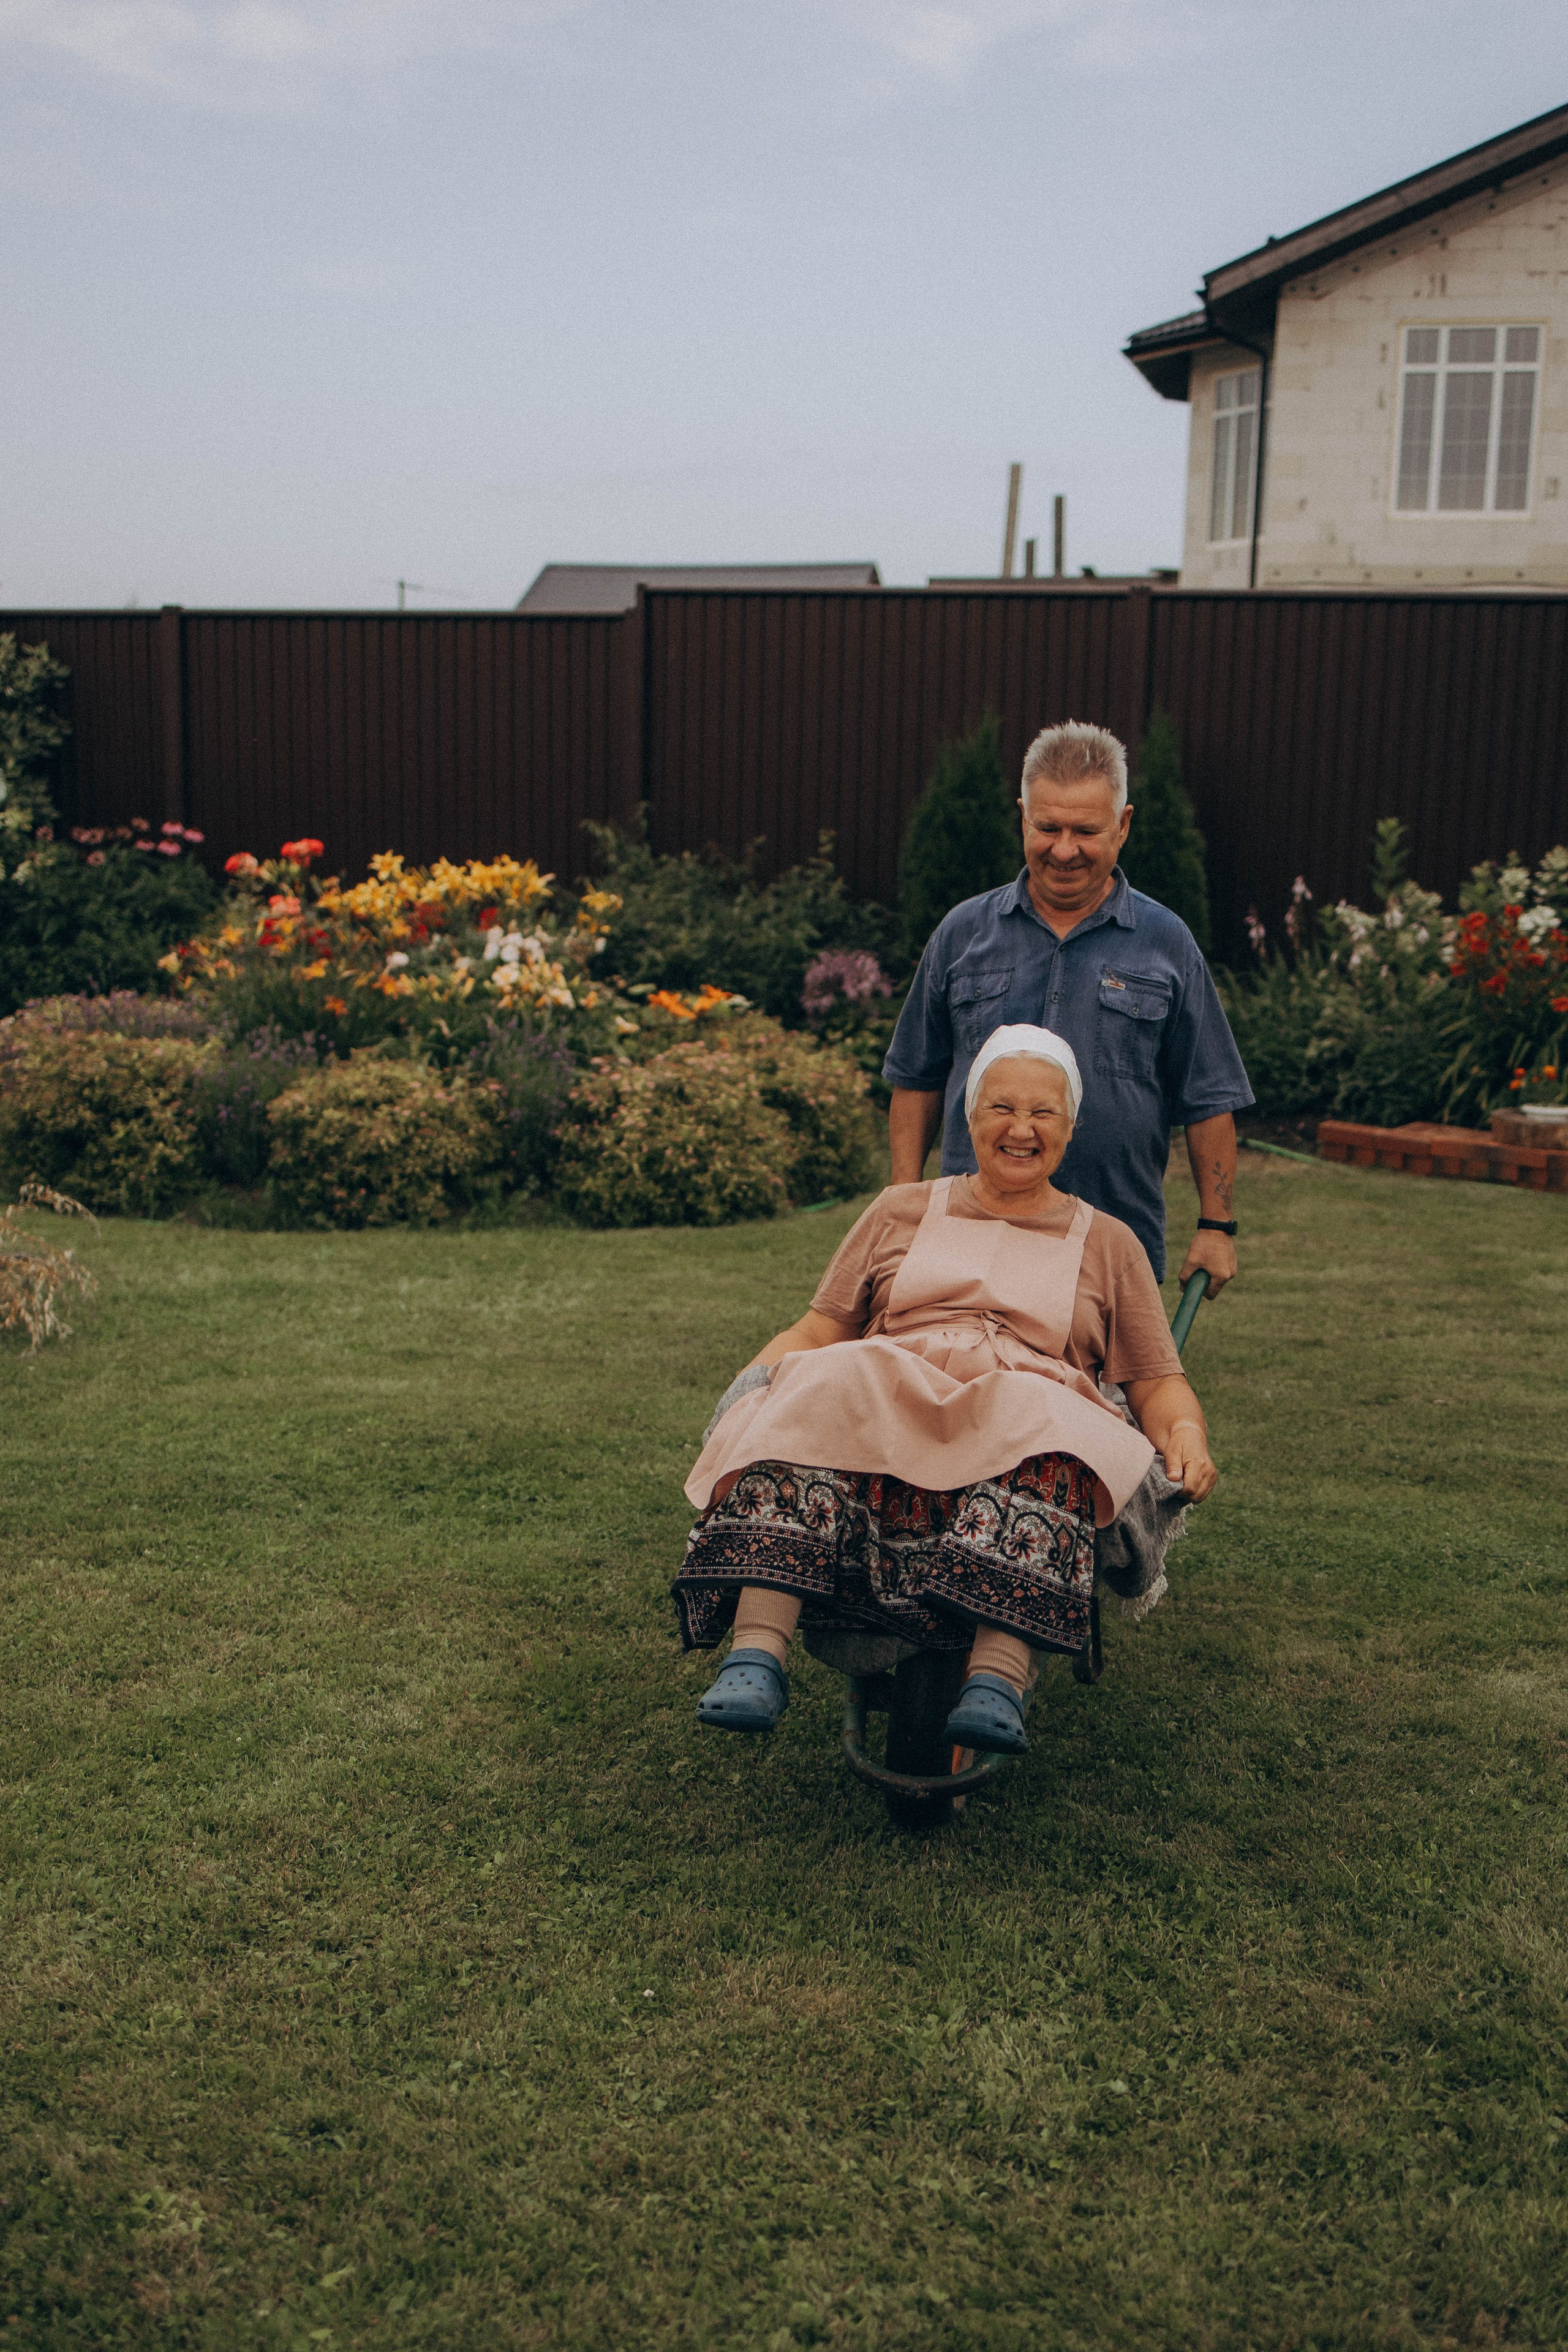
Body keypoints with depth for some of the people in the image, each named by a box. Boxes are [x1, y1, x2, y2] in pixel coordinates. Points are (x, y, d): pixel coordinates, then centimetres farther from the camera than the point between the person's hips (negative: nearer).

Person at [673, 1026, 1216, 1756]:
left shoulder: (1107, 1244, 24)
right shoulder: (901, 1211, 26)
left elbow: (1158, 1385, 19)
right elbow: (816, 1332, 21)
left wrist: (1187, 1436, -5)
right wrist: (754, 1380, -1)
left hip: (1032, 1408, -1)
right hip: (883, 1391, 1)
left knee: (1038, 1426, -38)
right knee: (820, 1393, -34)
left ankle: (998, 1679, -52)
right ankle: (757, 1652, -46)